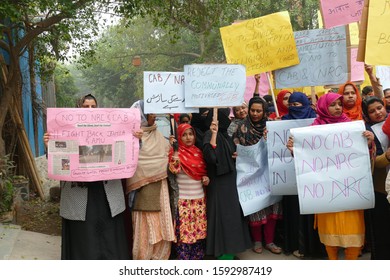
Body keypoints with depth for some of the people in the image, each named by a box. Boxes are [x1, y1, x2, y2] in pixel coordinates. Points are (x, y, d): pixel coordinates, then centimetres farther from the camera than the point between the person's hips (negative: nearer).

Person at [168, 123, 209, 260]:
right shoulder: (176, 152, -5)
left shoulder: (198, 152, 9)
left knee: (200, 229, 10)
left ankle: (198, 257, 23)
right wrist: (175, 156, -31)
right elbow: (174, 171, -20)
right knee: (184, 230, -3)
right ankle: (183, 258, 9)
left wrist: (206, 178, 1)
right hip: (183, 200, -5)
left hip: (200, 198, 5)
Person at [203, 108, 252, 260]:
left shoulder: (225, 134, 13)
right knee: (223, 214, -5)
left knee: (232, 213, 13)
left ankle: (229, 251, 23)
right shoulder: (210, 135, -14)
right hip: (219, 183, -9)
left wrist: (238, 154, 5)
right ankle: (223, 253, 5)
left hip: (230, 181, 9)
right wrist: (213, 134, -32)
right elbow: (210, 156, -29)